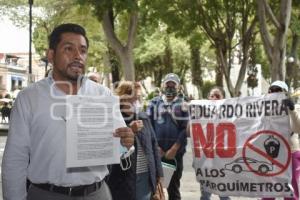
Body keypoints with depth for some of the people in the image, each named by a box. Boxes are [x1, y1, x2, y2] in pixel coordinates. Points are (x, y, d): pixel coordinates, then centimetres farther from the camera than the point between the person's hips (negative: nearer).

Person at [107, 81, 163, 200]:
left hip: (146, 177, 5)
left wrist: (158, 172, 12)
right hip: (123, 181, -5)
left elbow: (154, 145, 15)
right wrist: (129, 130, -20)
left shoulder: (144, 118, 10)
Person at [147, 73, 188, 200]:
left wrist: (174, 149, -11)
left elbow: (186, 128, -4)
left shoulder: (183, 105, 3)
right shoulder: (154, 103, 7)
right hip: (156, 151, 1)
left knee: (174, 186, 9)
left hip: (175, 152, -1)